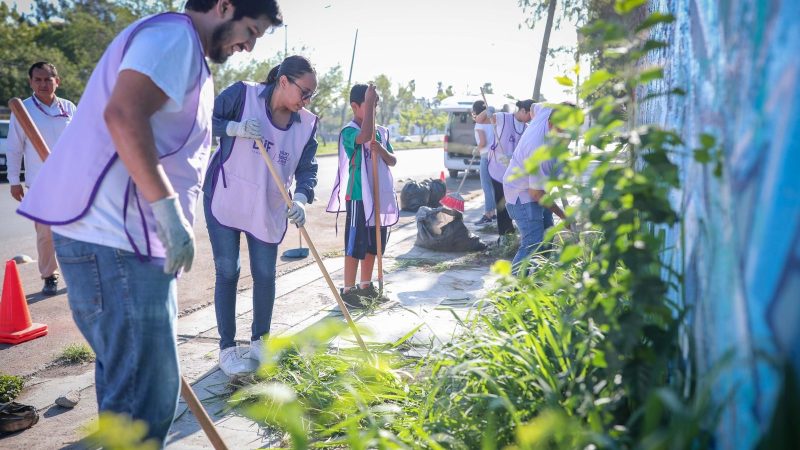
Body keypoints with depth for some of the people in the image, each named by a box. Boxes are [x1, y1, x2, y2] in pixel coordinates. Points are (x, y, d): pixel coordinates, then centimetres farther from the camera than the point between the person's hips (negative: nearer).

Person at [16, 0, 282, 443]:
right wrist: (169, 208, -24)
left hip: (118, 237, 11)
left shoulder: (182, 50, 24)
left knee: (125, 375, 21)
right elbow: (123, 113, -24)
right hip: (115, 239, -11)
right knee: (145, 395, -7)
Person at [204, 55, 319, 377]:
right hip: (224, 200, -3)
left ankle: (259, 341, 27)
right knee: (227, 271, 0)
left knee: (265, 275, 7)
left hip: (268, 209, 4)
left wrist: (300, 200, -22)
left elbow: (307, 168, -4)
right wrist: (235, 128, -26)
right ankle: (227, 348, 13)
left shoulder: (307, 123, -2)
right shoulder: (242, 94, -12)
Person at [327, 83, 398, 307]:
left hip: (380, 196, 7)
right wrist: (369, 100, -27)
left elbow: (393, 161, 10)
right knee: (355, 246, -1)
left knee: (373, 245, 15)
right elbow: (365, 135, -34)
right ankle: (348, 289, 10)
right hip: (358, 197, -7)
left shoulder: (381, 132, 11)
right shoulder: (348, 132, -11)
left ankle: (366, 284, 29)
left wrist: (382, 150, -12)